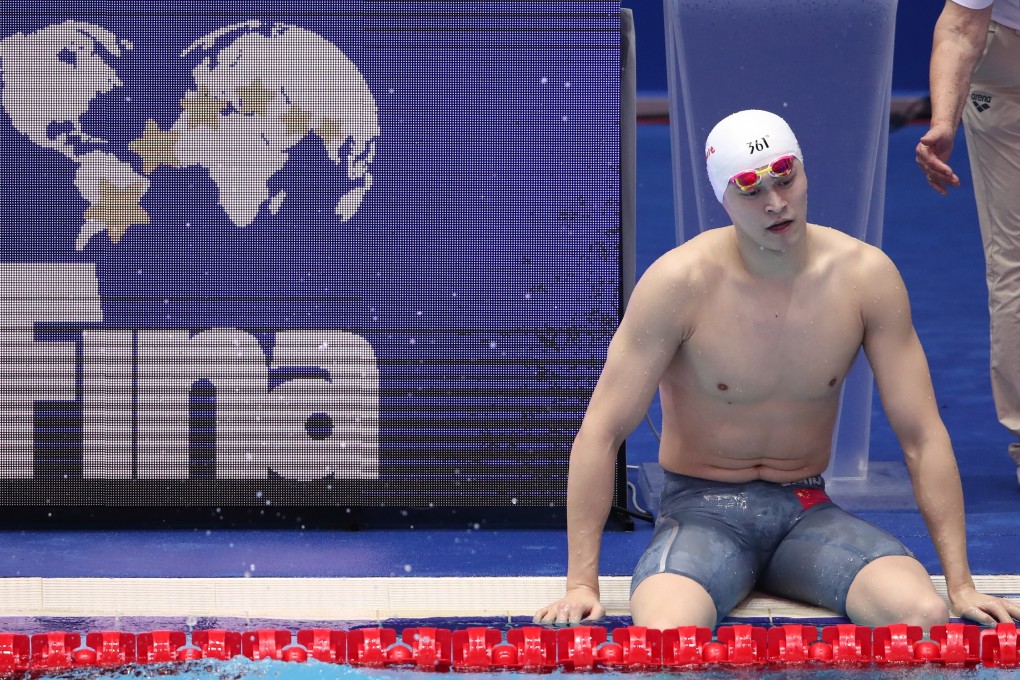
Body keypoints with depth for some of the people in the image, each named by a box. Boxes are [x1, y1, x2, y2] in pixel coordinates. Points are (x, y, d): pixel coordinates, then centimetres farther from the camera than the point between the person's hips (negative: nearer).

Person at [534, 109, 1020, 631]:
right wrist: (581, 584, -18)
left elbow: (922, 435, -2)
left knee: (924, 615, -27)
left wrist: (960, 585, -7)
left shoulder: (864, 275, -6)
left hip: (807, 514, 3)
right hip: (702, 512, -3)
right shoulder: (680, 282, -14)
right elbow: (600, 432, -12)